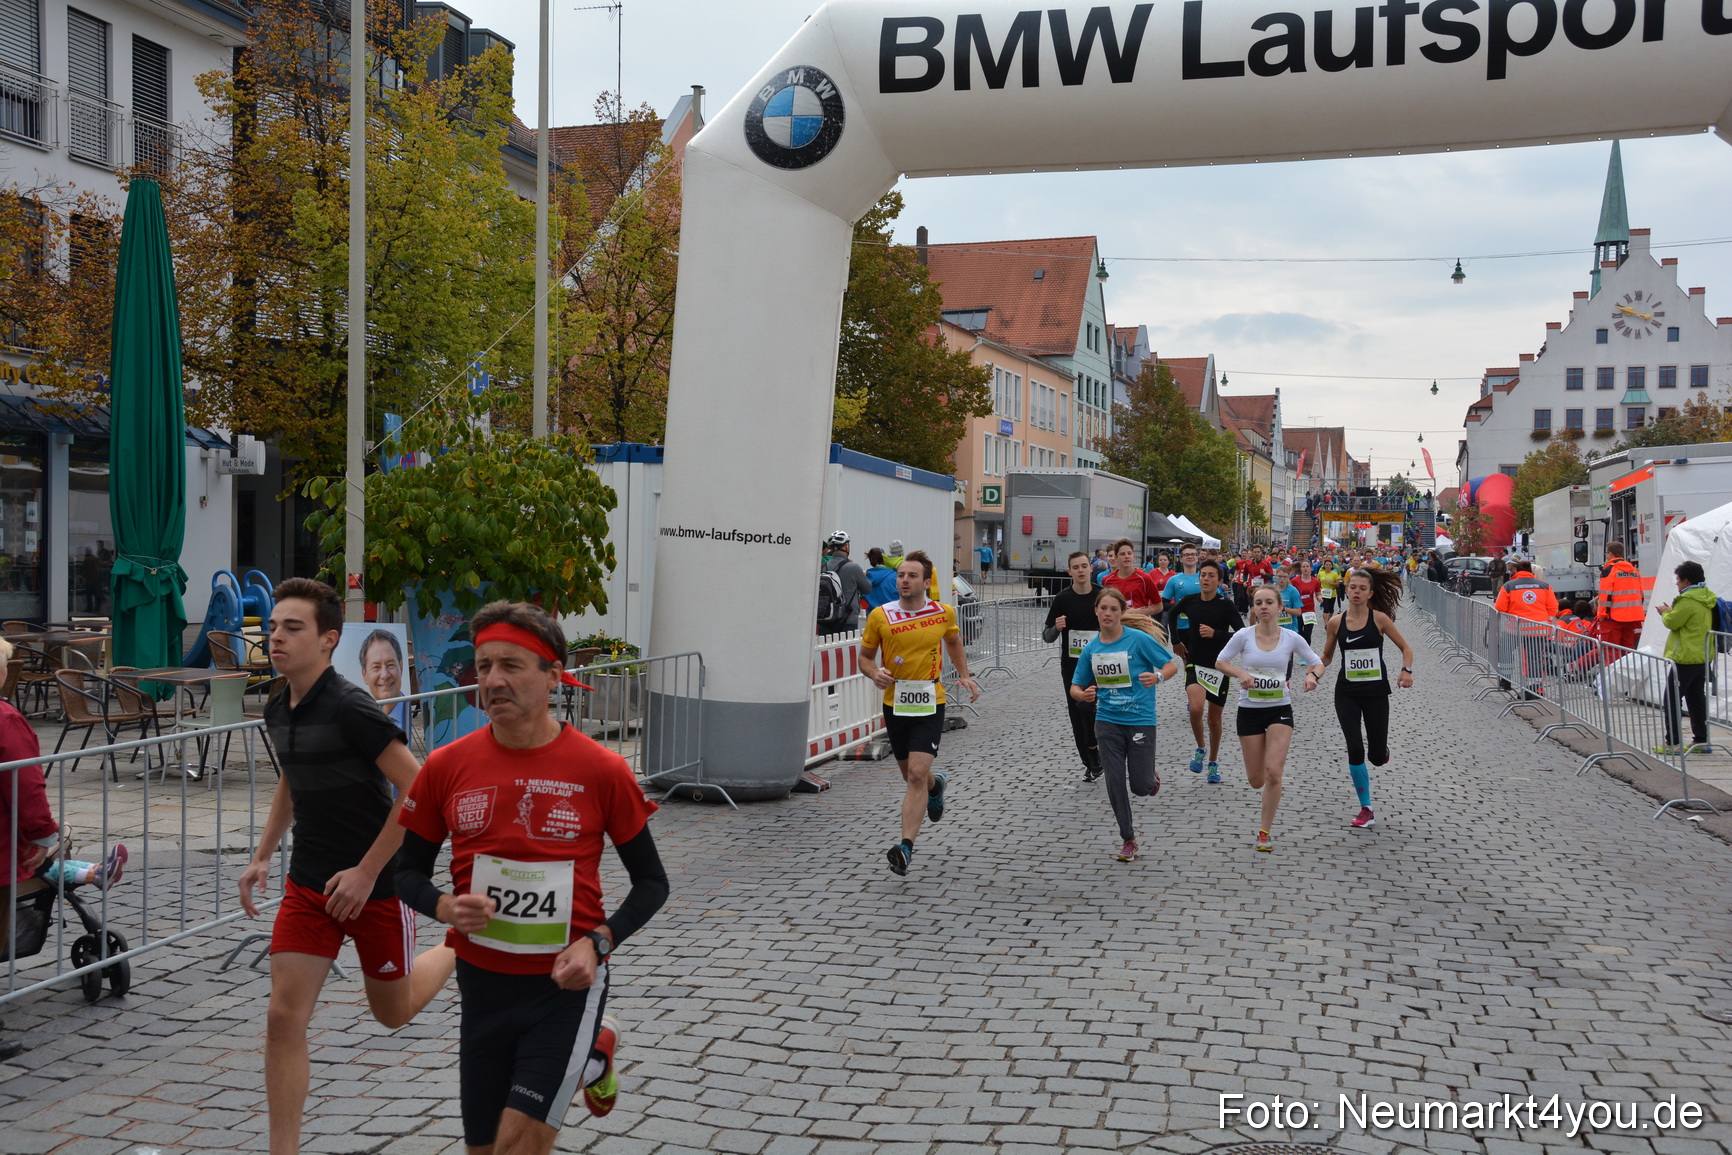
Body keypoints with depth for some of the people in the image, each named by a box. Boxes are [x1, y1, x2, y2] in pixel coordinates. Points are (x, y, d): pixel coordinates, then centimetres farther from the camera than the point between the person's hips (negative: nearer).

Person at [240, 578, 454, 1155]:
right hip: (308, 884, 6)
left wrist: (366, 872, -21)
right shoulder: (278, 710, 3)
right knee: (284, 1016, -3)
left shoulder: (350, 707, -22)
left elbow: (418, 789, -24)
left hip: (376, 883, -6)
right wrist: (263, 857, 19)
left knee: (393, 1012, 13)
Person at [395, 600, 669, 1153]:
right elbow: (409, 871, 8)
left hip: (567, 984, -3)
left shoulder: (602, 770, -9)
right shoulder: (446, 767, -3)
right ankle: (591, 1055, 35)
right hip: (483, 983, 4)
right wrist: (446, 907, -13)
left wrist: (596, 942, -15)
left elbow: (651, 882, 0)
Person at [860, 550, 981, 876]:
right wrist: (875, 673, -15)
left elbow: (953, 641, 21)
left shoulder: (944, 613, -1)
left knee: (917, 774, -16)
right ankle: (937, 783, 53)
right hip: (895, 703, 2)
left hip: (930, 704, -2)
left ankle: (906, 847, -16)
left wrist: (965, 676, 13)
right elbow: (865, 656, 6)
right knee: (911, 775, 16)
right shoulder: (880, 616, -4)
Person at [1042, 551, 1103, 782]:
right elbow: (1047, 636, -1)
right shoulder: (1062, 599, -3)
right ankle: (1090, 763, 18)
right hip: (1071, 665, 2)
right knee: (1076, 713, 5)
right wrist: (1056, 628, -22)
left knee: (1085, 704, -20)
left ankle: (1094, 749, 4)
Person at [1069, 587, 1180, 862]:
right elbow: (1075, 687, 9)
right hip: (1107, 721, 3)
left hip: (1141, 720, -3)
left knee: (1140, 787, -1)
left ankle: (1152, 776, 36)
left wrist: (1158, 676, -27)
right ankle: (1128, 839, 16)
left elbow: (1172, 665, -5)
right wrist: (1083, 694, -14)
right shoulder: (1091, 649, 3)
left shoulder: (1139, 639, -10)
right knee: (1115, 783, 1)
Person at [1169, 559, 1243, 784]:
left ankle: (1213, 762, 29)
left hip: (1218, 666, -1)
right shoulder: (1189, 601, -2)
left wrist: (1215, 634, -23)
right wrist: (1176, 641, 18)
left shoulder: (1226, 605, -10)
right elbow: (1172, 614, 20)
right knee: (1196, 708, -24)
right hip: (1195, 663, 1)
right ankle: (1200, 749, 3)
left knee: (1215, 718, 10)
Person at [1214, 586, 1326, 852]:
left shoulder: (1292, 638, -5)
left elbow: (1317, 663, 5)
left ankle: (1265, 832, 1)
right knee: (1256, 781, 6)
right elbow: (1220, 662, 0)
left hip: (1280, 710, 0)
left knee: (1272, 773, -15)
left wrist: (1312, 675, -19)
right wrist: (1240, 673, -20)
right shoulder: (1243, 636, -8)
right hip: (1249, 710, 0)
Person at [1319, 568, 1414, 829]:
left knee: (1377, 757, 2)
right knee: (1355, 750, -9)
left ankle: (1382, 750, 43)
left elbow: (1405, 647, 2)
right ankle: (1366, 810, 5)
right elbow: (1326, 656, 11)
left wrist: (1407, 671, -16)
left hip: (1376, 692, -1)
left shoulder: (1379, 618, -6)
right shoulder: (1336, 622, -1)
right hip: (1347, 693, 1)